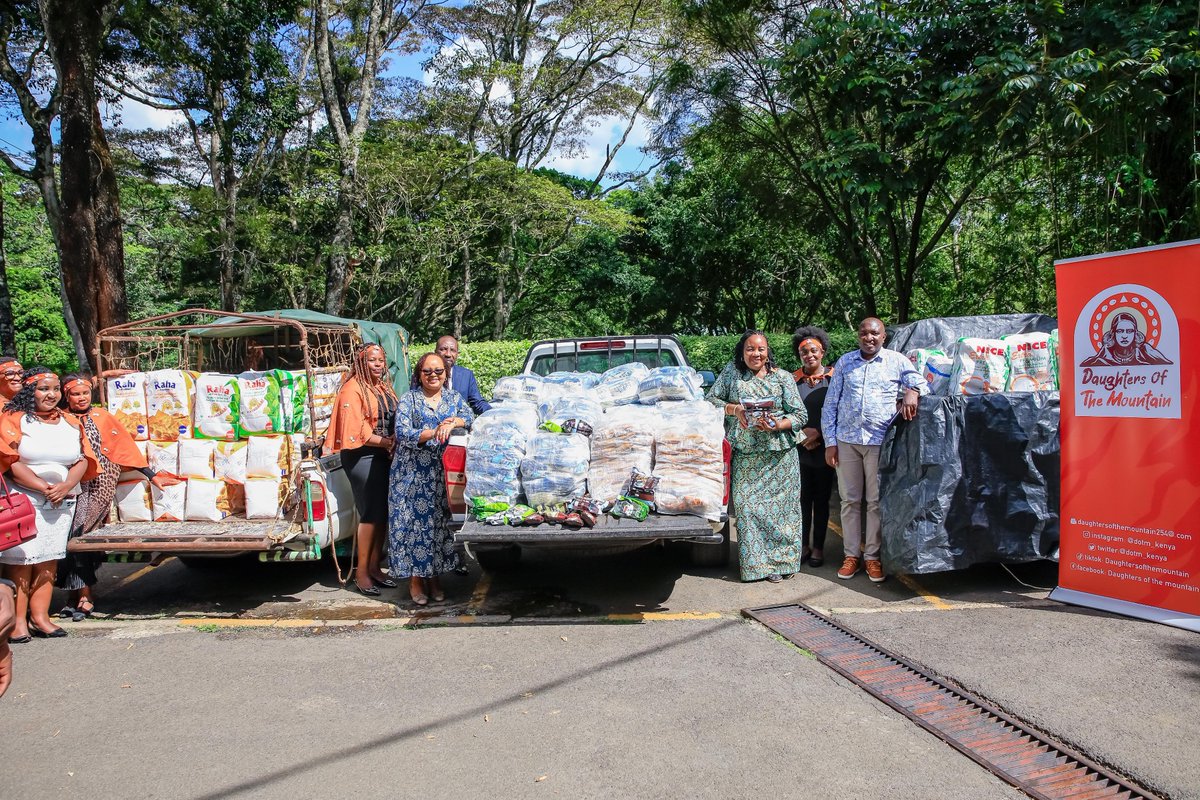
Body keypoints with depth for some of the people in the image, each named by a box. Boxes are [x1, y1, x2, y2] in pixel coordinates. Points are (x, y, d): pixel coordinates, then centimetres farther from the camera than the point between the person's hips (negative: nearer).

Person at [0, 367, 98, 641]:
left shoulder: (70, 422, 12)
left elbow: (83, 460, 6)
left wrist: (65, 487, -12)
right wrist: (44, 487, -17)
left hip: (63, 502, 4)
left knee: (48, 560, 6)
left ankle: (40, 616, 12)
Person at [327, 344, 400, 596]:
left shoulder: (385, 388, 15)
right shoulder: (353, 389, -10)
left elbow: (394, 421, 19)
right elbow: (356, 431, -16)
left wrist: (393, 444, 1)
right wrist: (386, 442, -14)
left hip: (384, 456, 8)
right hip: (363, 457, -8)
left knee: (383, 512, 10)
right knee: (370, 514, -7)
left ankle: (374, 566, 21)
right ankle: (361, 571, 3)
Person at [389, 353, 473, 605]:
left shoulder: (454, 397, 12)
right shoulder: (409, 399, 2)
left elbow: (470, 417, -5)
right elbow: (402, 433, -10)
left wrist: (453, 423, -26)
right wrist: (433, 433, -24)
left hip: (443, 472, 2)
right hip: (412, 472, -2)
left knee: (440, 520, 3)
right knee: (413, 521, -2)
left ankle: (434, 576, 15)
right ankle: (415, 579, 8)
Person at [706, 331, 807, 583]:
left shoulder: (782, 377, 3)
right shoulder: (731, 372, 6)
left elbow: (800, 415, 1)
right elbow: (711, 399, 7)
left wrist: (778, 425, -18)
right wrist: (734, 409, -10)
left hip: (778, 455, 0)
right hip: (744, 456, 1)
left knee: (779, 507, 1)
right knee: (747, 507, -1)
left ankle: (779, 560, 15)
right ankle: (757, 563, 10)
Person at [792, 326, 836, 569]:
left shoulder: (834, 378, 0)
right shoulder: (792, 380, 5)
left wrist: (819, 433, -11)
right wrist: (803, 432, -9)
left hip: (824, 450, -1)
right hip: (799, 449, 1)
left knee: (821, 500, 7)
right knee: (802, 498, 6)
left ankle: (818, 547, 17)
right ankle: (803, 544, 17)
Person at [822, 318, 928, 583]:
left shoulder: (897, 361, 6)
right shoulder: (844, 362, 10)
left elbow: (922, 384, 5)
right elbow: (830, 404, 10)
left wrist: (912, 392, -20)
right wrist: (830, 442, 3)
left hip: (880, 441, -1)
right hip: (846, 440, 2)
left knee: (876, 502, 4)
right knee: (850, 500, 7)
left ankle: (873, 556, 14)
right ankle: (852, 554, 16)